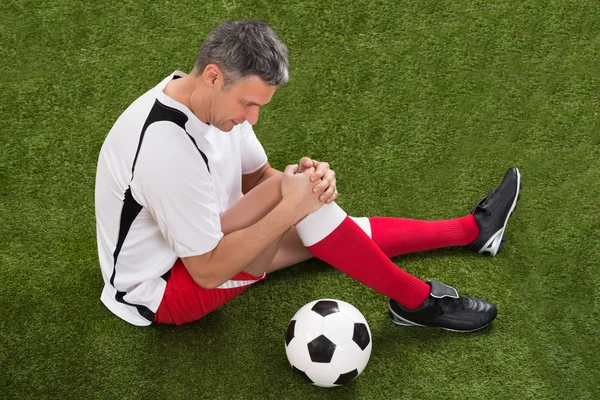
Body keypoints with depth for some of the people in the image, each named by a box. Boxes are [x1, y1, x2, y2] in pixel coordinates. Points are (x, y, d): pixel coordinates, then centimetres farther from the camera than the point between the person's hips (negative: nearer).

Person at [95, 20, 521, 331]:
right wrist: (291, 206, -32)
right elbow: (208, 272, -30)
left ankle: (470, 230, 16)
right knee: (302, 206, -27)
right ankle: (415, 300, -11)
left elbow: (259, 178, 4)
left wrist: (304, 179, -19)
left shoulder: (213, 98, -9)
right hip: (160, 290, -8)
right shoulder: (167, 152, -35)